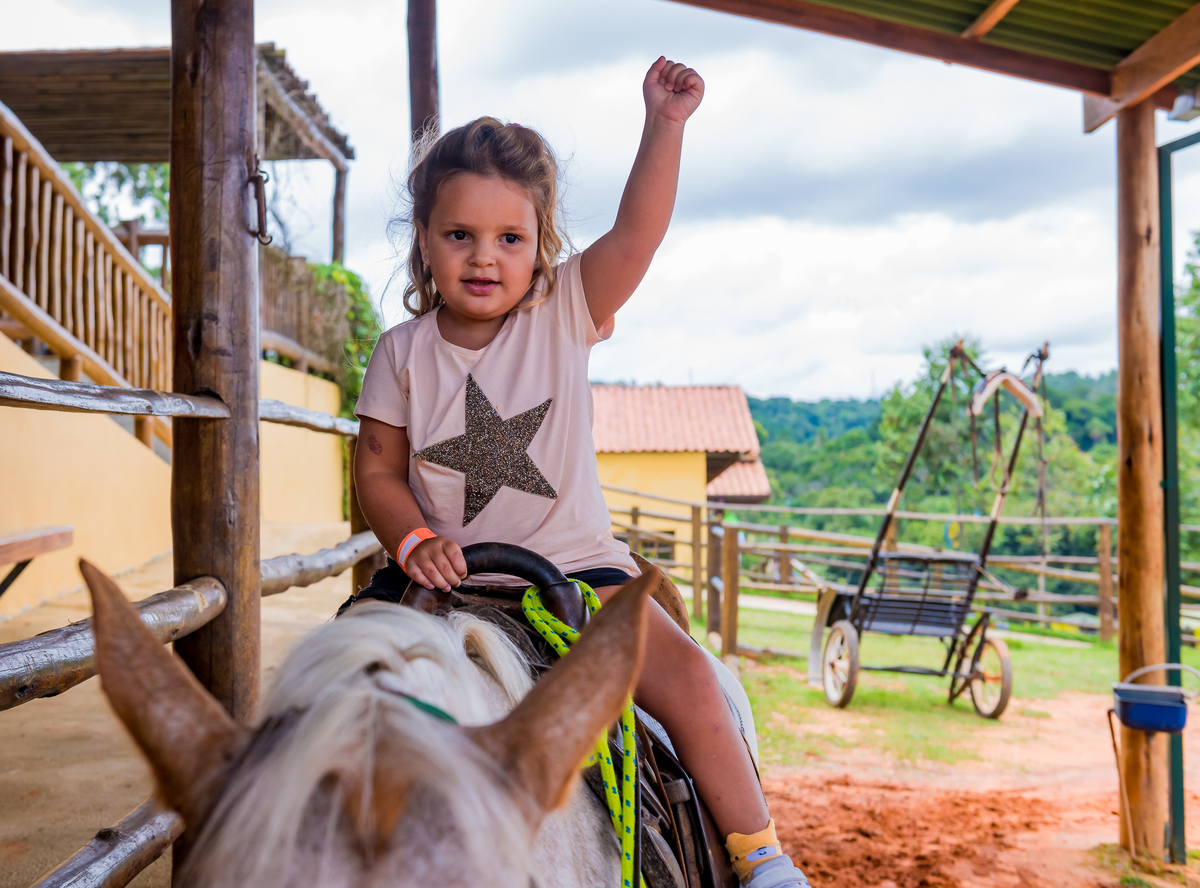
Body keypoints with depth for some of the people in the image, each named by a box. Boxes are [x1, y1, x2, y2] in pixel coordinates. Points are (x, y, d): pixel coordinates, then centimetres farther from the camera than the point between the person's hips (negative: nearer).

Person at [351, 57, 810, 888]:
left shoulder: (561, 313, -4)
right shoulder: (404, 352, 0)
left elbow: (638, 231, -16)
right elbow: (379, 469, 1)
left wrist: (665, 123, -25)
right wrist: (412, 541, -16)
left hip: (576, 560, -1)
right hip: (450, 571, 2)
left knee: (684, 672, -18)